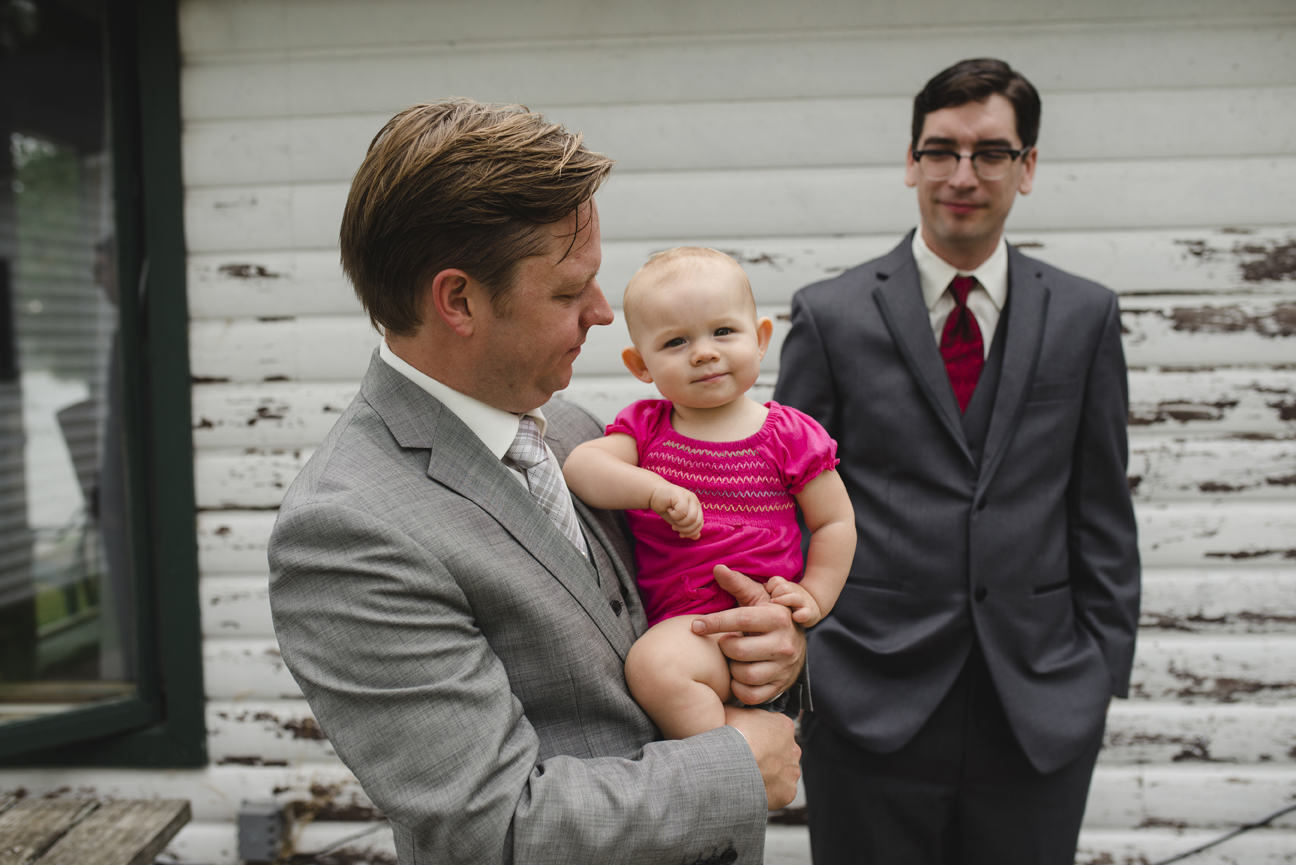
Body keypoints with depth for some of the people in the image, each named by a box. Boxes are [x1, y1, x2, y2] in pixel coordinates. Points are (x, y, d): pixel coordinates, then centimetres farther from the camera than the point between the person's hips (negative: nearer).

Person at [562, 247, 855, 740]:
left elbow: (835, 521, 9)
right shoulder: (645, 427, 7)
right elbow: (581, 466, -11)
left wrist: (814, 597, -1)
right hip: (675, 619, 5)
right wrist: (654, 490, -26)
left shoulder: (790, 436, 1)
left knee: (653, 664, -28)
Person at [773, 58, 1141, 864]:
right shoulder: (830, 315, -1)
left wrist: (1104, 674, 5)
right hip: (871, 707, -1)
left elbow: (1104, 516, 7)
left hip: (1043, 713, 2)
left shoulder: (1085, 316, 5)